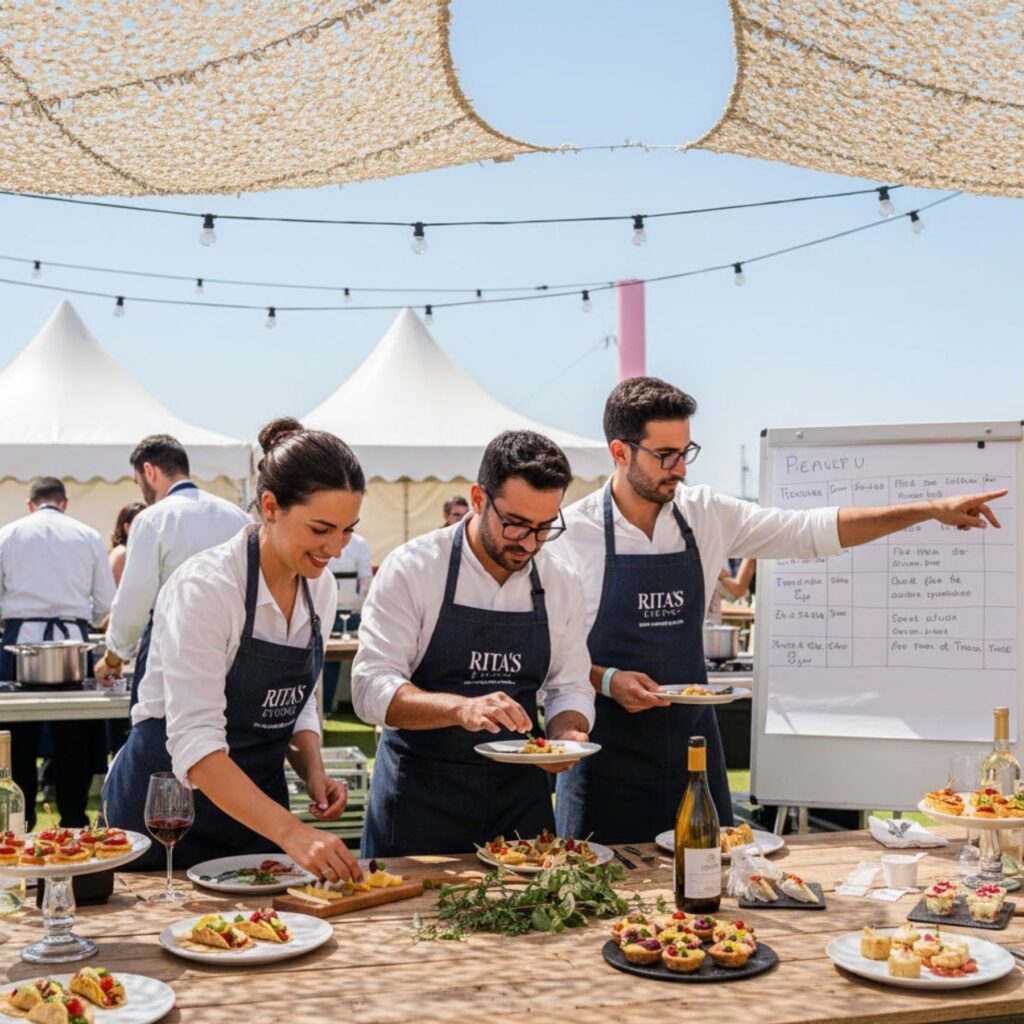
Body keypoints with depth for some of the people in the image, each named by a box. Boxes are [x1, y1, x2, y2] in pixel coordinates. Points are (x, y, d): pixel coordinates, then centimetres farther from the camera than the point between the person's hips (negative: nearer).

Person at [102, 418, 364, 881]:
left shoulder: (321, 588, -2)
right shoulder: (206, 586, -23)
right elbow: (194, 742, -30)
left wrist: (313, 773, -8)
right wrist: (291, 832, -38)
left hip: (254, 802, 6)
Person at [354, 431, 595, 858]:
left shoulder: (560, 582, 2)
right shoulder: (410, 568, -12)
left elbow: (569, 687, 10)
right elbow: (372, 688, -17)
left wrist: (565, 734, -12)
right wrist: (461, 708, -33)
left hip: (520, 795, 4)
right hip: (418, 796, -4)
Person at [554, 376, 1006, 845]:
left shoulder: (706, 514, 1)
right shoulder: (572, 532, -10)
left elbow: (812, 531, 3)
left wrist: (931, 510, -3)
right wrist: (606, 680, -21)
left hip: (691, 733, 4)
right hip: (610, 747, -4)